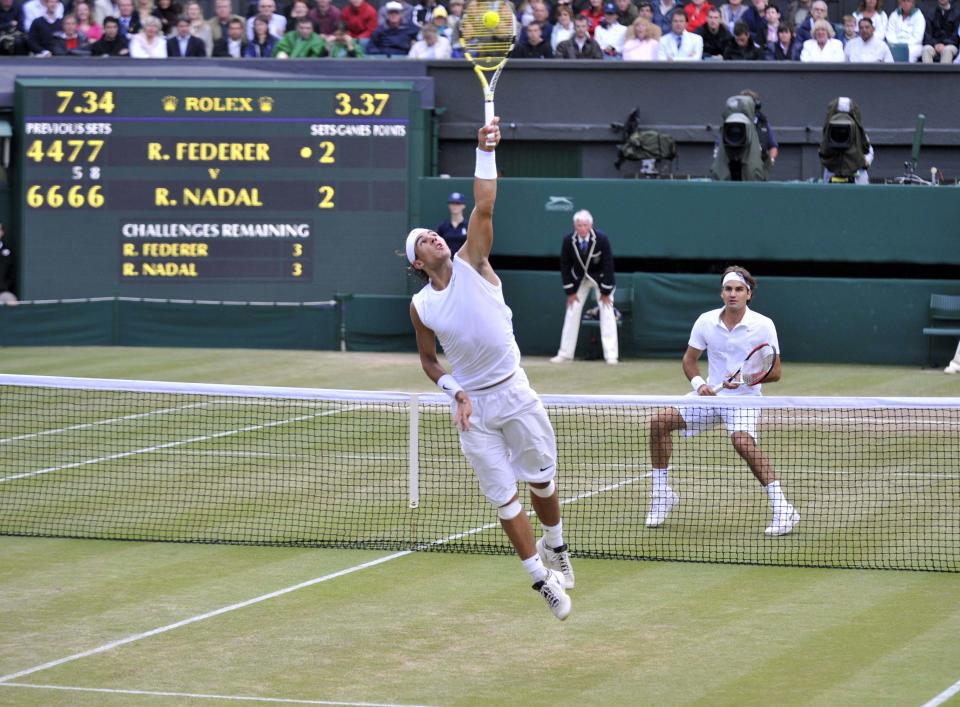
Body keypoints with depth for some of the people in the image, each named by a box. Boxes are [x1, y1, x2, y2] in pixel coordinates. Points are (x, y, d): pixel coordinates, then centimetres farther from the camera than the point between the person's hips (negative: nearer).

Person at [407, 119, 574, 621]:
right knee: (503, 498, 0)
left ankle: (556, 547, 36)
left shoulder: (471, 264, -3)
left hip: (513, 391, 0)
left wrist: (485, 152, -23)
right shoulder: (421, 306, 0)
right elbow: (428, 360, 12)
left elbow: (483, 208, -15)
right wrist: (455, 392, -4)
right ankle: (542, 578, 10)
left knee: (541, 480, 8)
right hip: (471, 407, 0)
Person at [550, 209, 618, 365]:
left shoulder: (601, 239, -26)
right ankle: (565, 354, 5)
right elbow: (565, 265, -10)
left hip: (600, 277, -2)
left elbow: (608, 265, -20)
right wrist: (570, 291, -10)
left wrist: (605, 292, -18)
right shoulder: (568, 240, -21)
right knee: (572, 312, -1)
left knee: (607, 312, -10)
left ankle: (611, 355, -8)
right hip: (579, 278, 2)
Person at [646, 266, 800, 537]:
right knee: (660, 421, -10)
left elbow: (775, 372, -9)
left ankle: (782, 510, -31)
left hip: (744, 399, -5)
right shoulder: (706, 321, 0)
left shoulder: (763, 325, -10)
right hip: (711, 394, 5)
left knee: (742, 440, -34)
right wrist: (698, 382, -10)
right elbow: (690, 359, 10)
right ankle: (662, 493, 5)